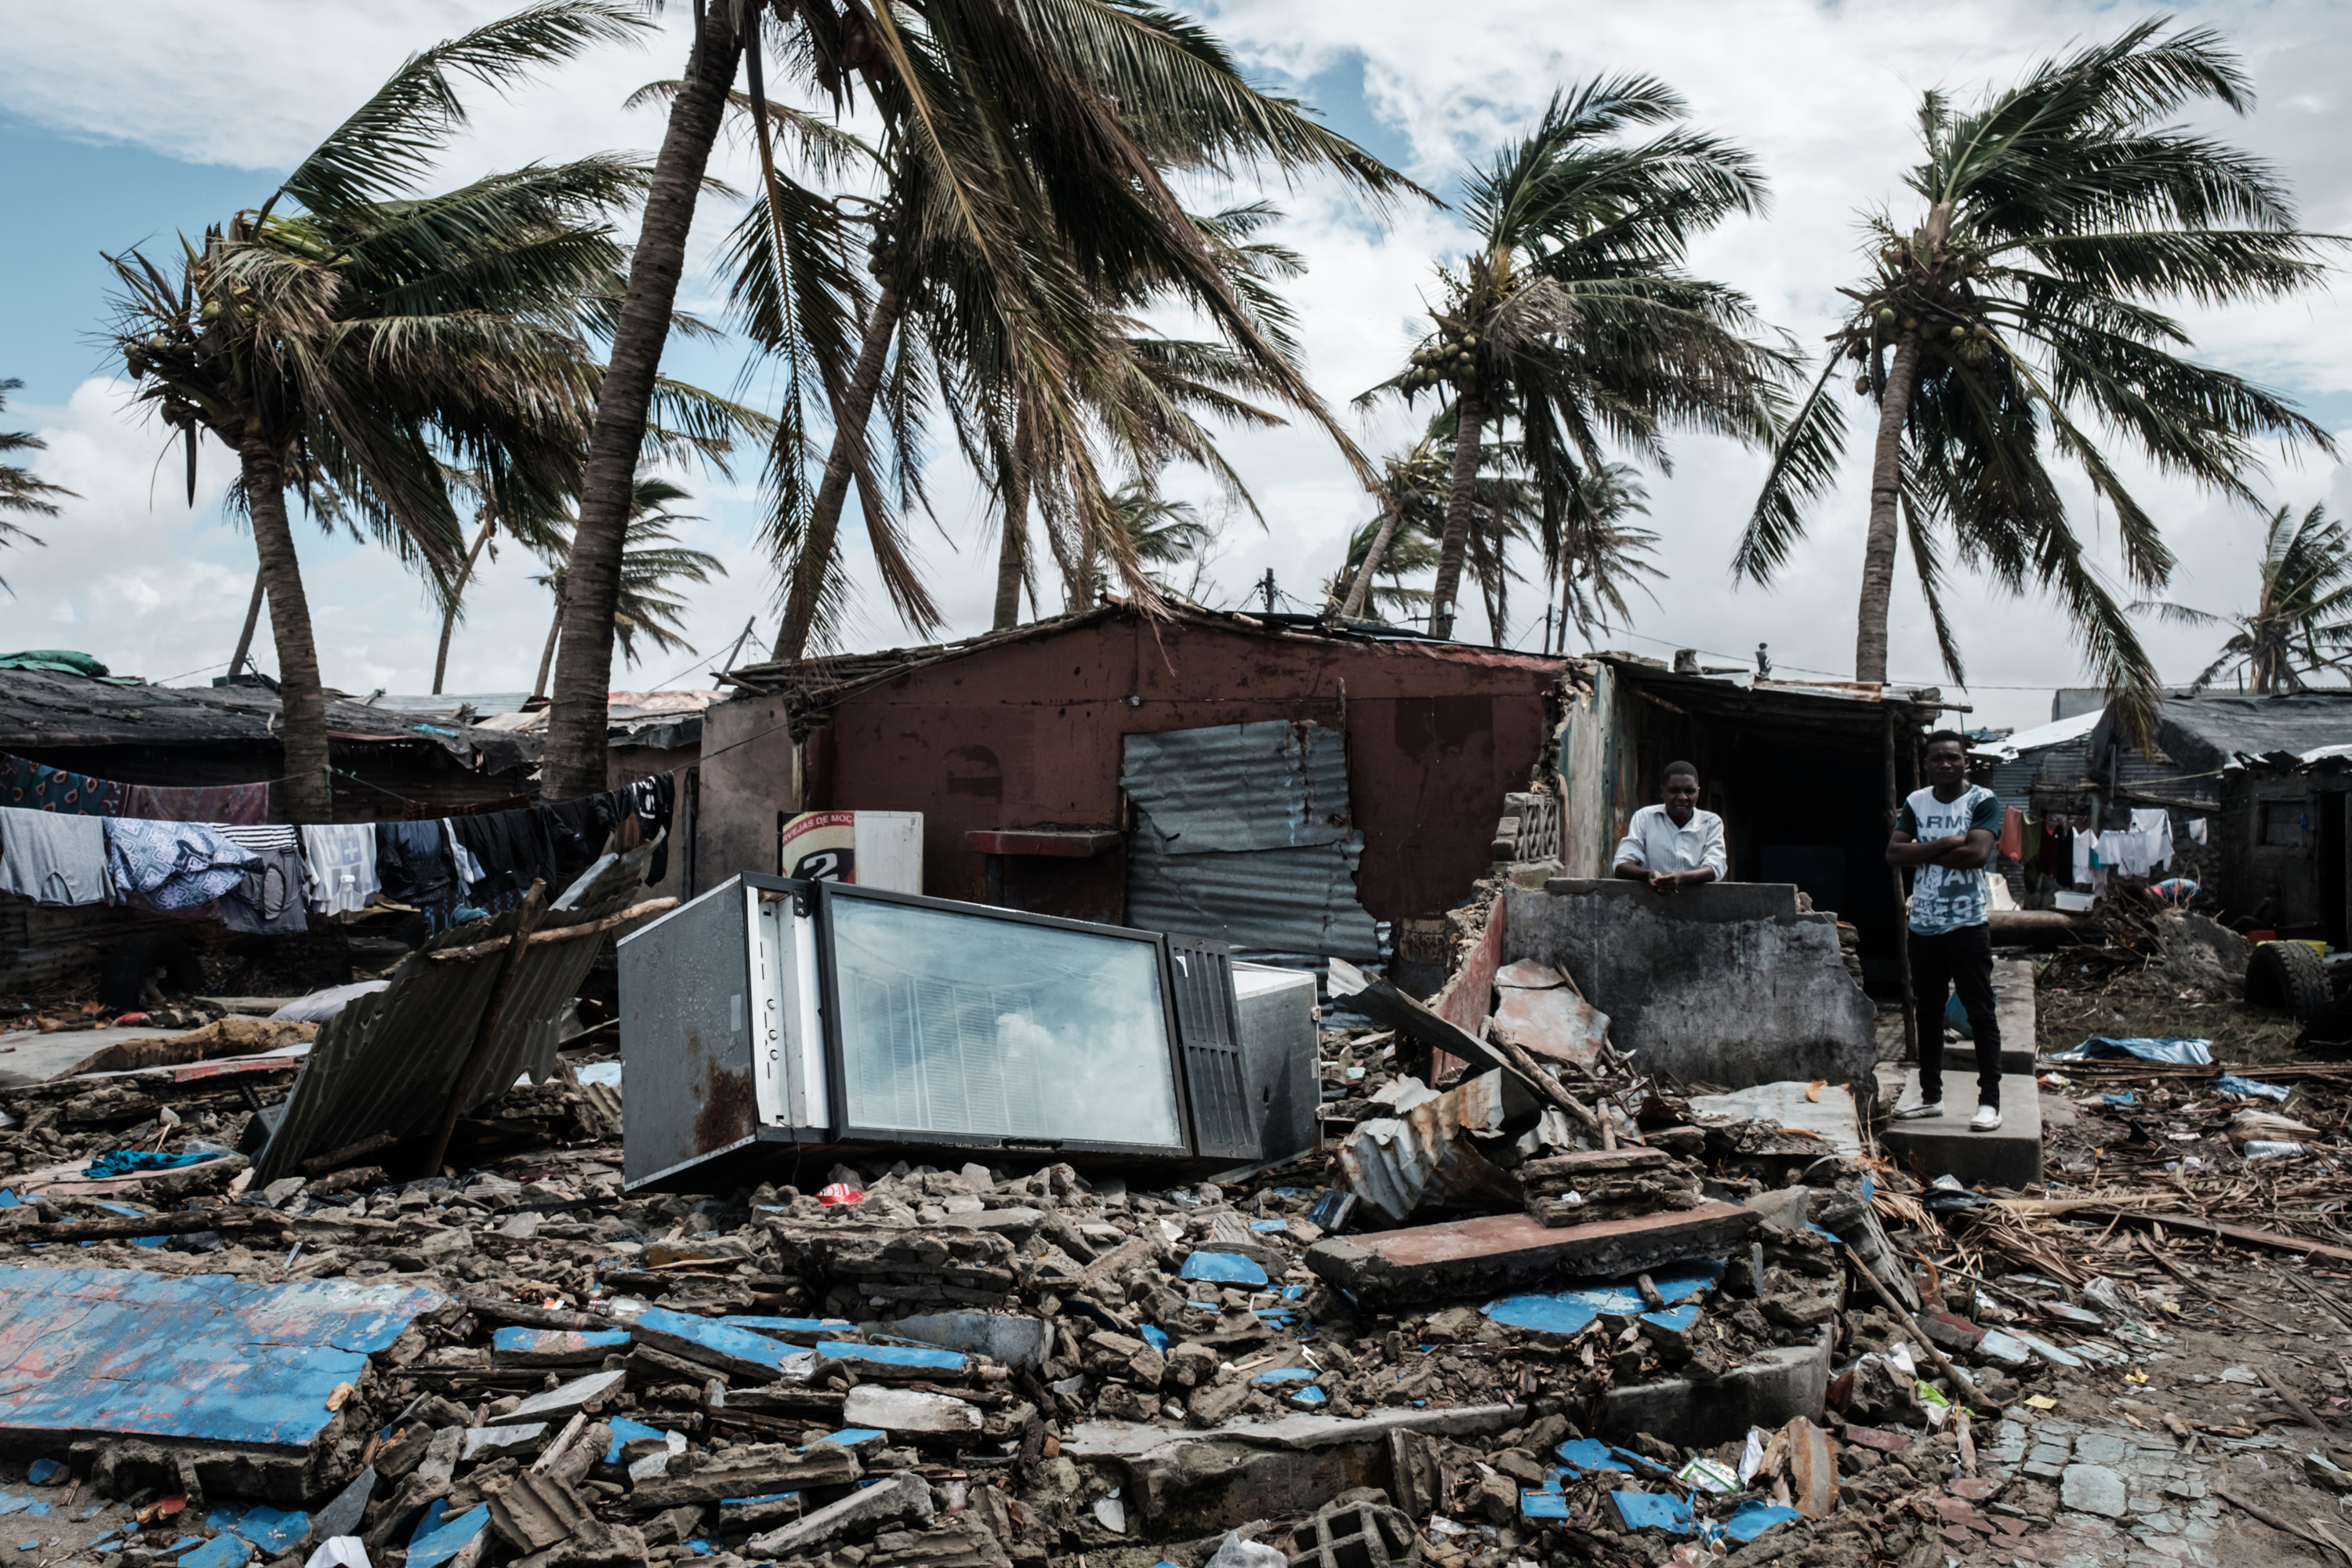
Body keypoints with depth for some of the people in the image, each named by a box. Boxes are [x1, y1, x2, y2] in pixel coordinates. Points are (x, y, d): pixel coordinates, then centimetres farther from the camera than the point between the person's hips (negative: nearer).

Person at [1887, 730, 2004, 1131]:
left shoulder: (1983, 801, -6)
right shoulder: (1915, 802, 8)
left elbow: (1977, 854, -21)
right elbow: (1893, 852, -4)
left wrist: (1924, 853, -10)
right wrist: (1945, 844, -15)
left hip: (1968, 924, -5)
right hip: (1923, 925, 5)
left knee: (1980, 1014, -2)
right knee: (1927, 1013, 12)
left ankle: (1990, 1102, 3)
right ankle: (1931, 1096, 22)